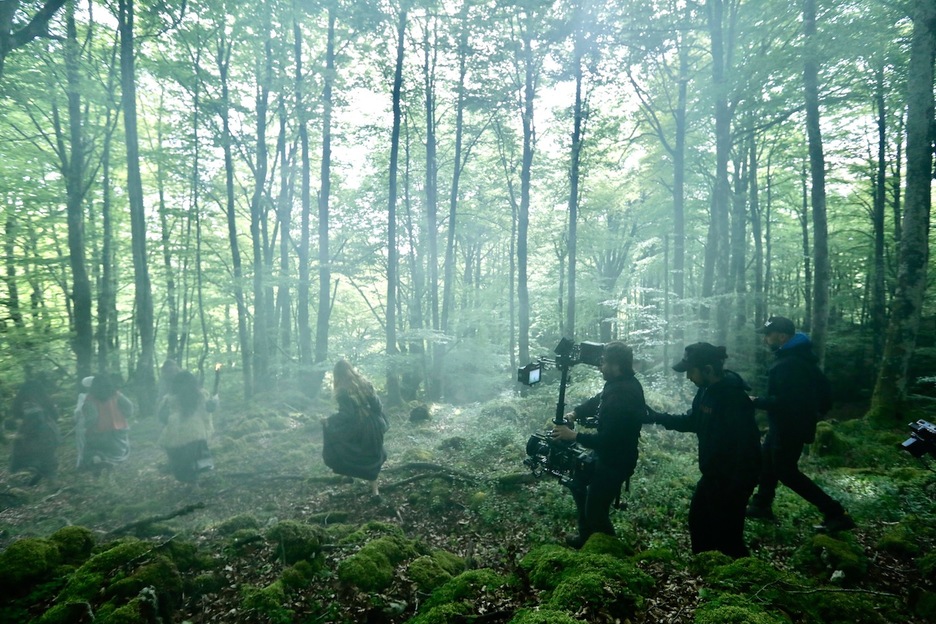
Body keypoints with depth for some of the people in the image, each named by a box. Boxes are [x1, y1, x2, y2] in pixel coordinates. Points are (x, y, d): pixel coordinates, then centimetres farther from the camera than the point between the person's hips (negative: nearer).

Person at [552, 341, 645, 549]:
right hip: (608, 454, 10)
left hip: (615, 461, -10)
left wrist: (573, 436, -26)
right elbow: (597, 401, 13)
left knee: (595, 511, 4)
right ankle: (586, 536, 37)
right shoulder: (622, 383, -2)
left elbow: (607, 440, -33)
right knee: (576, 478, 24)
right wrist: (575, 413, 0)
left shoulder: (622, 397, -33)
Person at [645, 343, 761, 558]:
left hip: (733, 479, -10)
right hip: (712, 474, 10)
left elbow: (746, 447, -26)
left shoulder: (734, 398, -27)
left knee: (726, 534, 3)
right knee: (698, 521, 23)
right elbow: (693, 421, 16)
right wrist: (657, 417, 9)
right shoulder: (706, 390, 0)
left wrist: (735, 488, -24)